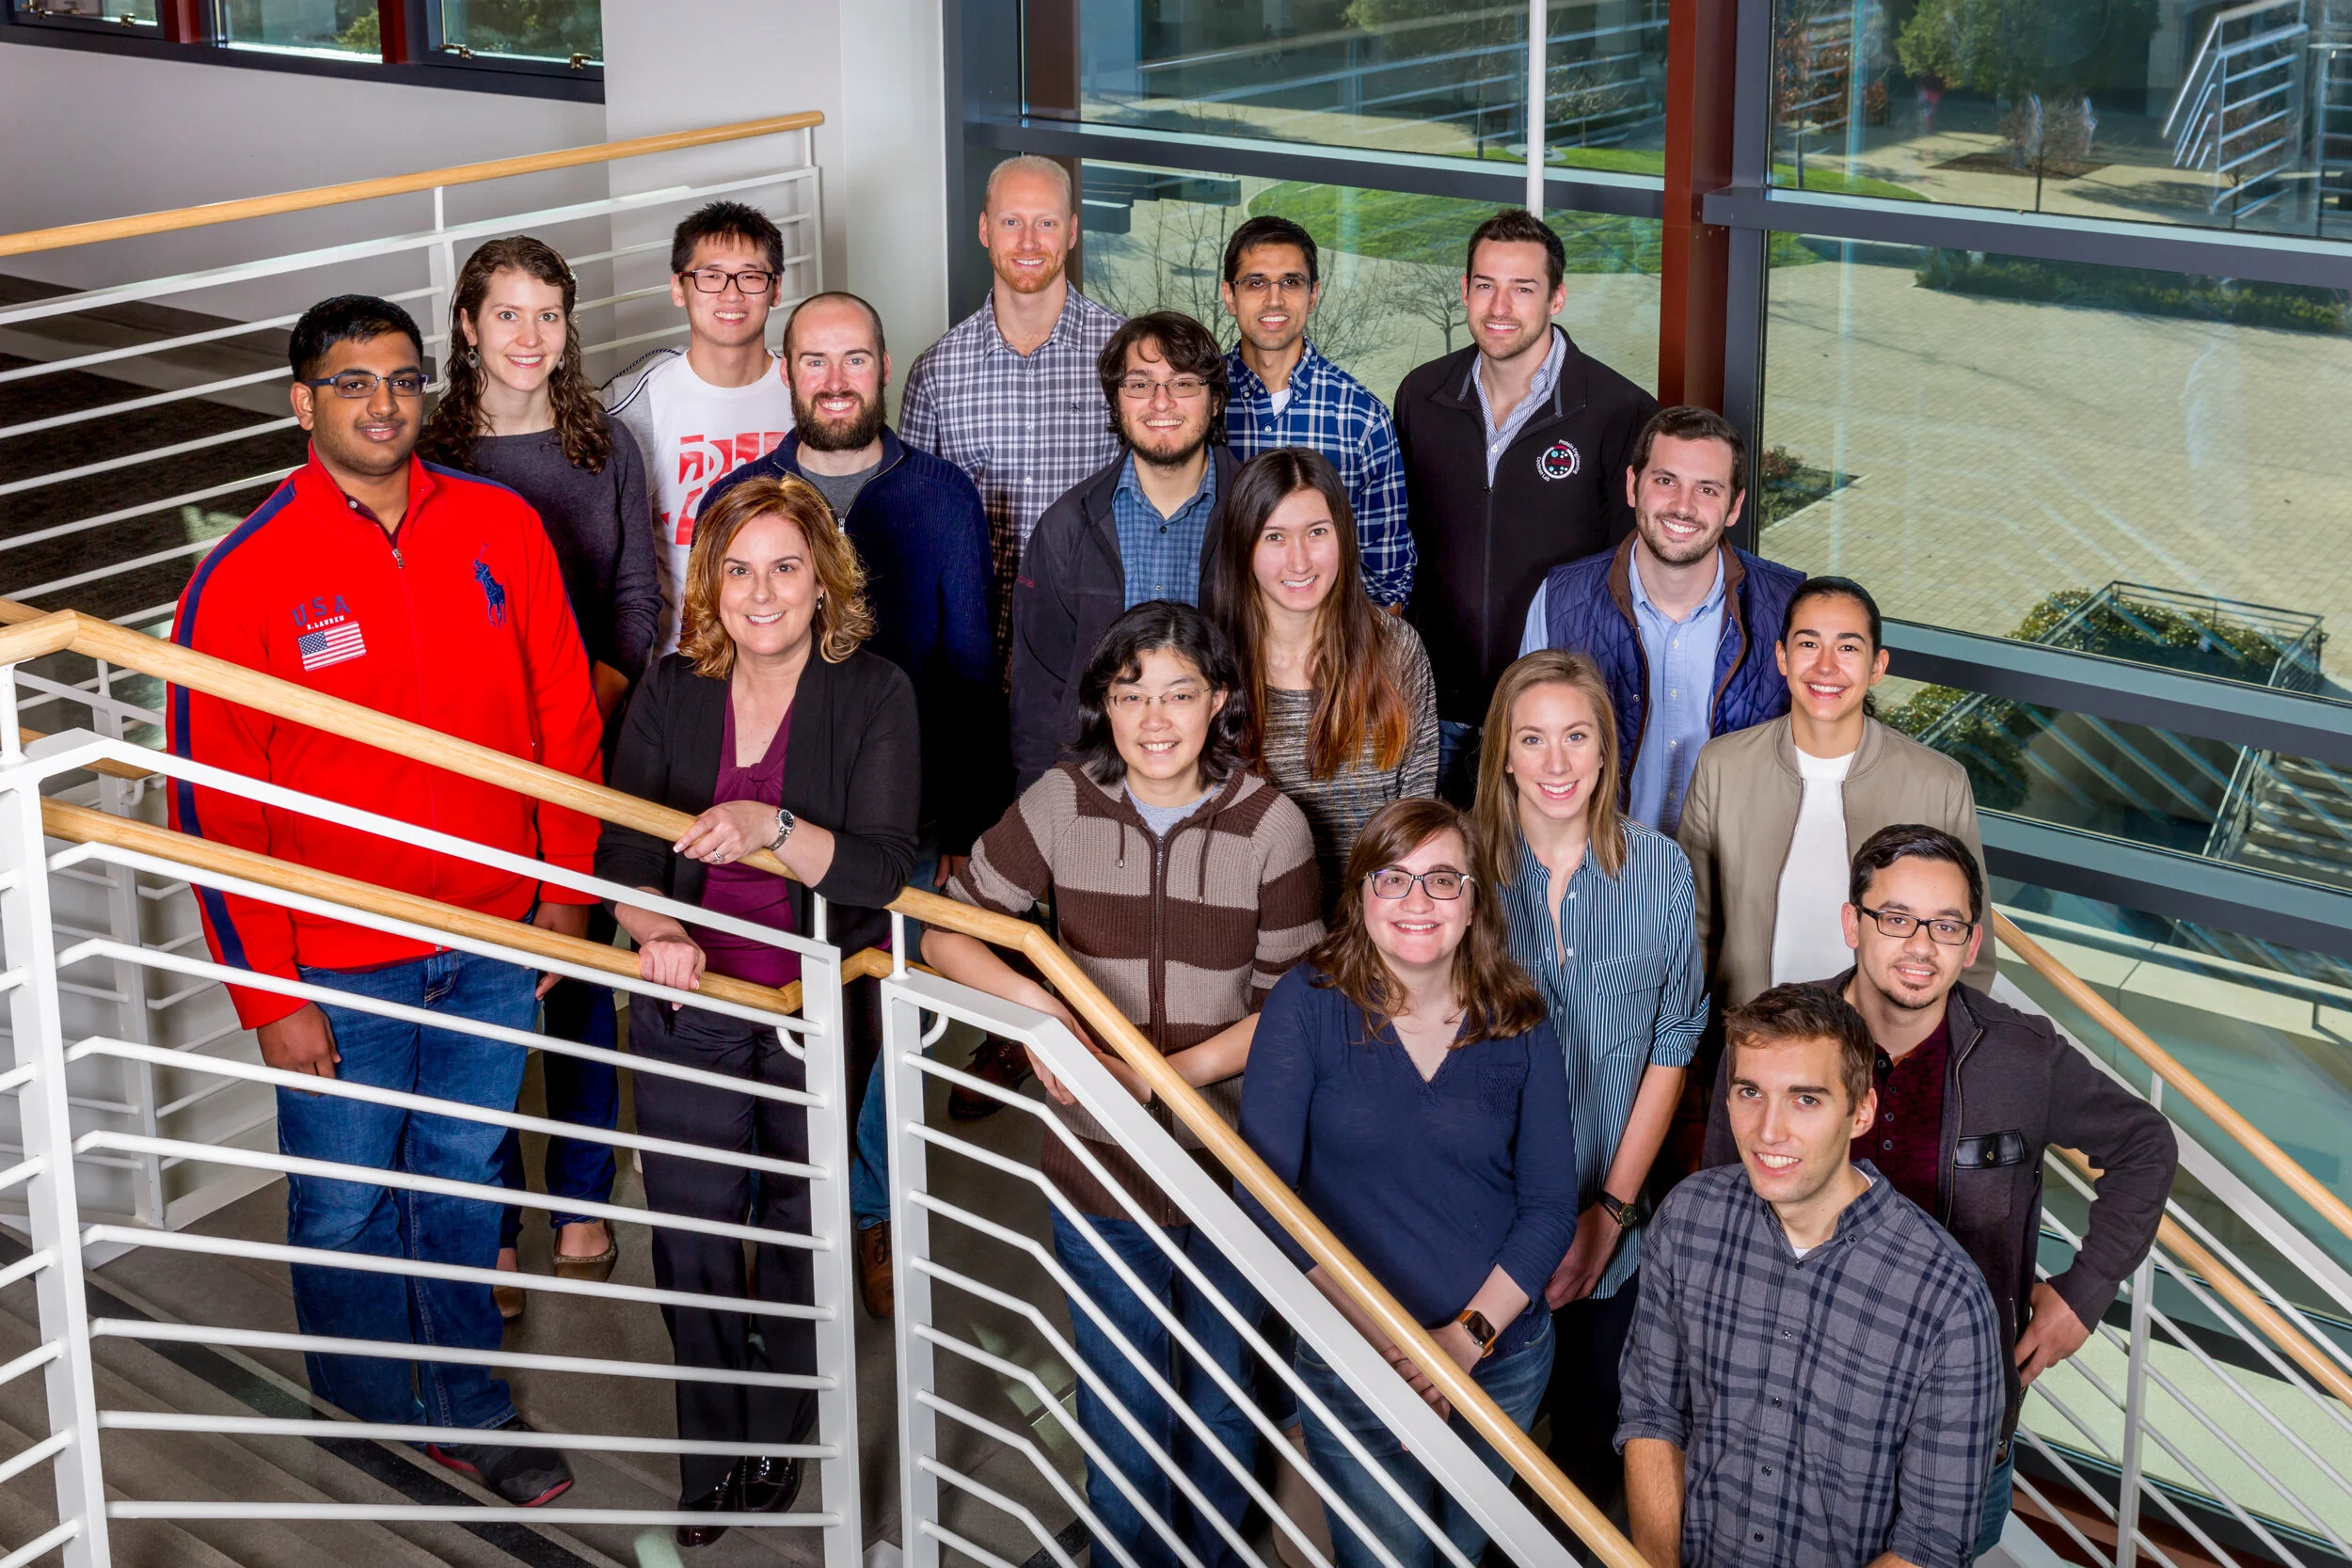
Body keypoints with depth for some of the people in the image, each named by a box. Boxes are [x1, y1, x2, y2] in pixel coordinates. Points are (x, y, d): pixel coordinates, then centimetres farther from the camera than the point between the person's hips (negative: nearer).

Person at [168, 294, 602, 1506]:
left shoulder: (502, 528, -3)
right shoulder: (244, 576, -12)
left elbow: (562, 718, 7)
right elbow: (217, 806, -9)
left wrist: (567, 888, 7)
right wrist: (268, 996, -10)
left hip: (493, 941, 3)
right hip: (338, 967, -2)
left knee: (464, 1187, 18)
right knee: (346, 1210, 12)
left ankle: (466, 1408, 36)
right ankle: (371, 1432, 34)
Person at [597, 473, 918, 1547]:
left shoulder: (874, 696, -11)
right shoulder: (670, 694, -3)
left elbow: (884, 869, -20)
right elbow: (623, 859, -3)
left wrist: (772, 827, -35)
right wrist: (658, 932, -24)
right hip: (690, 1010, 2)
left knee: (802, 1228, 16)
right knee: (691, 1244, 6)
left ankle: (778, 1433, 40)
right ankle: (710, 1453, 28)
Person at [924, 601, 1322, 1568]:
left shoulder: (1271, 824, -9)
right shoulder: (1061, 805, -7)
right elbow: (945, 931, -1)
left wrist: (1163, 1074, -18)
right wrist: (1036, 1006, -19)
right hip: (1098, 1167, 0)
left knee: (1221, 1395, 17)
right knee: (1120, 1405, 12)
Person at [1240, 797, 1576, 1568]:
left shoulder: (1519, 1026, -1)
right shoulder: (1308, 1005, -9)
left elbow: (1550, 1206, -1)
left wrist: (1469, 1333, -14)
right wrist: (1380, 1332, -17)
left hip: (1505, 1355, 3)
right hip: (1353, 1366, -3)